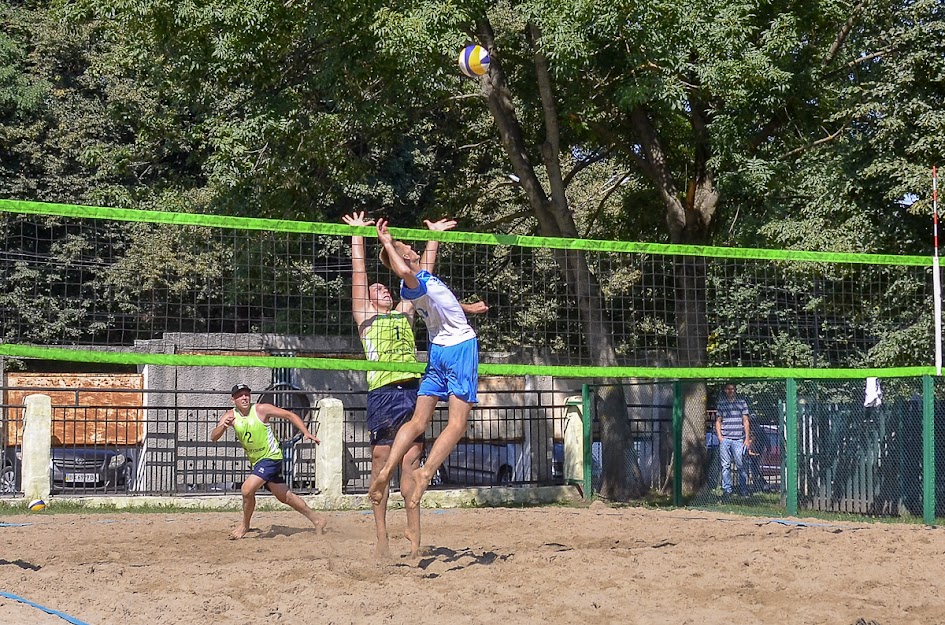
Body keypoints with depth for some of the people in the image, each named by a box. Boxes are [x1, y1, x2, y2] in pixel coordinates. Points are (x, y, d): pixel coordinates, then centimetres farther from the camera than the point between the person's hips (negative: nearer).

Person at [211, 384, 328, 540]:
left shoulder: (261, 409, -15)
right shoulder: (230, 416, -3)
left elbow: (290, 415, -9)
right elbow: (213, 437, -12)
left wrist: (307, 433, -19)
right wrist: (223, 426, -34)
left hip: (271, 457, -6)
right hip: (256, 461, 6)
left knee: (247, 489, -19)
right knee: (284, 496, 13)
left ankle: (245, 525, 4)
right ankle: (317, 519, 28)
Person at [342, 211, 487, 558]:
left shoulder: (405, 313, 23)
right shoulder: (365, 317, 13)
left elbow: (421, 276, 24)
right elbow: (359, 273, 9)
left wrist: (434, 237, 24)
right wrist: (358, 235, 8)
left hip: (413, 391, 3)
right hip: (383, 393, -3)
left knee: (411, 463, 0)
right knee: (381, 462, -3)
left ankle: (414, 536, -2)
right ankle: (381, 536, -3)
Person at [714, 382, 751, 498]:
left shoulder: (742, 402, 10)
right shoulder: (720, 403, 13)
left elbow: (746, 422, 10)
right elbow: (718, 421, 16)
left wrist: (747, 438, 3)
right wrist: (719, 436, 2)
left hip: (738, 438, -1)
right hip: (724, 439, 1)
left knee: (741, 465, -4)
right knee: (725, 466, 0)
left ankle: (743, 490, 3)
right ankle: (726, 490, 5)